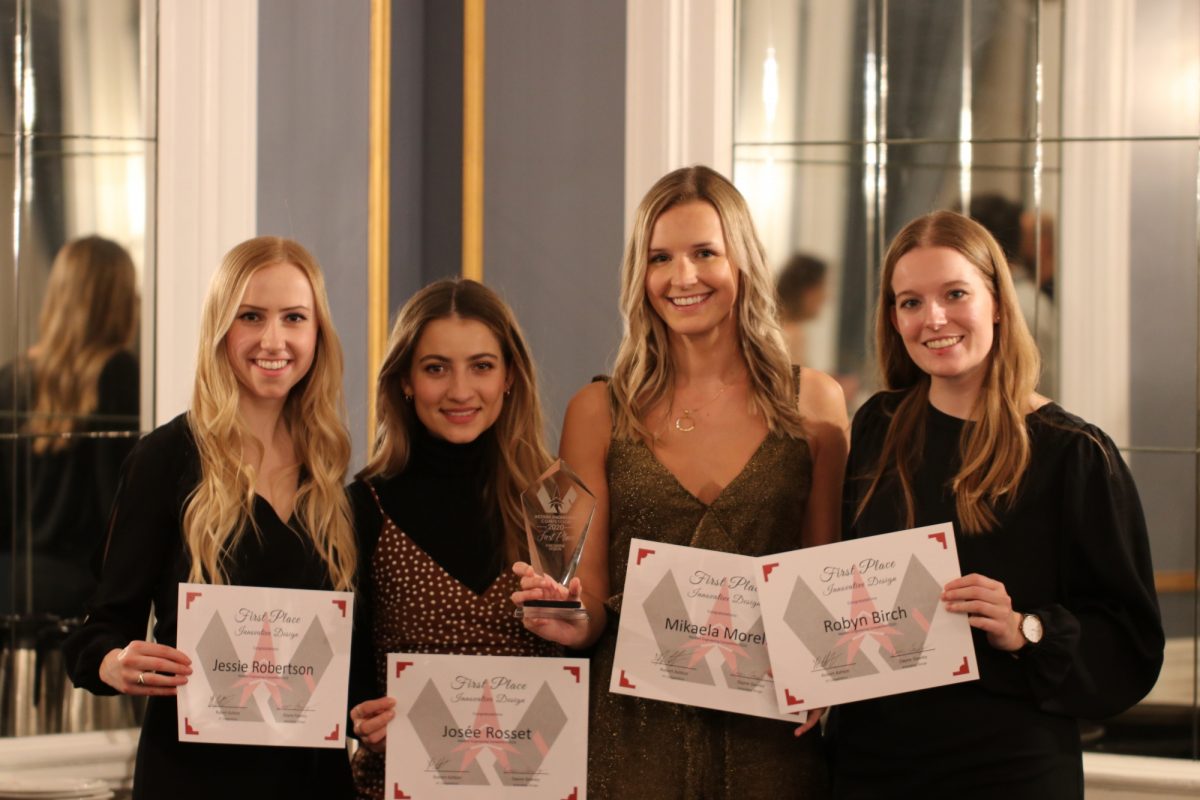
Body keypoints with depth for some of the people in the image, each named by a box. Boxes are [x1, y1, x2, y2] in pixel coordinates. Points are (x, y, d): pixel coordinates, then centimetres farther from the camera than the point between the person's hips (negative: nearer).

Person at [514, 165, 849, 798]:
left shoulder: (813, 405, 5)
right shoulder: (598, 412, 4)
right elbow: (591, 592, 5)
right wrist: (576, 621, -17)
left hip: (766, 736, 0)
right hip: (631, 734, 0)